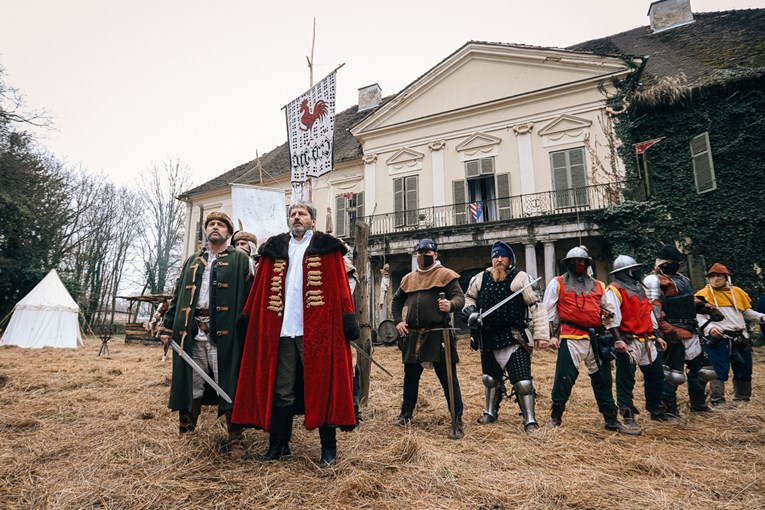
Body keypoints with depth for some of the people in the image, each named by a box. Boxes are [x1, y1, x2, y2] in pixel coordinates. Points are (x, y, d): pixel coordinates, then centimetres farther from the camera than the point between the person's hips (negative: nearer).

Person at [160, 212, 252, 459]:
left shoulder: (239, 260, 5)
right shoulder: (192, 261, 21)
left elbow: (249, 296, -3)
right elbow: (178, 296, 21)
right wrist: (168, 327, 12)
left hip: (223, 333, -4)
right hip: (191, 334, 5)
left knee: (228, 386, -2)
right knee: (191, 386, 10)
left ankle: (235, 440, 9)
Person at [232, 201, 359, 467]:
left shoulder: (327, 248, 5)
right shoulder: (274, 249, 15)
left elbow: (340, 284, -3)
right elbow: (260, 287, 11)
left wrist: (348, 316, -11)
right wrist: (248, 316, 5)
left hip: (316, 330, -3)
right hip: (280, 329, 4)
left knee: (322, 387, 3)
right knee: (281, 390, 12)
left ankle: (328, 447, 16)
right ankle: (278, 444, 26)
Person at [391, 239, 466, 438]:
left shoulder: (445, 274, 0)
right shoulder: (408, 278, 15)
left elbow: (460, 296, -9)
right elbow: (396, 301, 25)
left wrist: (451, 305, -32)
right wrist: (398, 321, 11)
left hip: (438, 334, -5)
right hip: (413, 336, 5)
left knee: (448, 379, -1)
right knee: (410, 377, 16)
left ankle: (457, 421, 9)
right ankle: (406, 414, 33)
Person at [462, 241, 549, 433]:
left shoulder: (521, 278, -9)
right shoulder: (481, 278, 4)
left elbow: (537, 305, -11)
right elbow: (469, 297, 20)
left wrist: (541, 334, -15)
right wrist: (470, 310, -2)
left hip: (513, 338, -5)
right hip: (488, 339, 5)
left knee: (523, 382, -6)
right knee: (490, 378, 21)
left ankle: (530, 421, 12)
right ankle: (490, 413, 41)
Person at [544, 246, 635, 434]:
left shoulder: (598, 286, 16)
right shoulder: (557, 283, 4)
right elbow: (549, 311, 3)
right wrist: (552, 335, -4)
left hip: (596, 339, 4)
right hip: (570, 339, -4)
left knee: (603, 380, 10)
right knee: (564, 379, -4)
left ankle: (611, 420, 23)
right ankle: (555, 418, 11)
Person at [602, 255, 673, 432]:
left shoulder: (639, 288, 19)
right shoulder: (614, 290, -9)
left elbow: (649, 314, 24)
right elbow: (611, 316, -18)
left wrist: (657, 336, 22)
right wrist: (618, 339, -25)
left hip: (647, 341, 9)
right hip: (628, 342, -9)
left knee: (656, 376, 17)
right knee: (626, 380, -3)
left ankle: (656, 411, 33)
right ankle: (627, 416, 5)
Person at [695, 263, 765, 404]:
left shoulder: (737, 292, 14)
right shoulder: (703, 295, -1)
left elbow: (747, 312, 21)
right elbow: (699, 317, -6)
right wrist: (709, 328, -22)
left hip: (740, 338, 6)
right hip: (718, 338, -5)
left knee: (744, 371, 15)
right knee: (720, 371, -5)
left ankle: (742, 400, 31)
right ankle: (718, 402, 2)